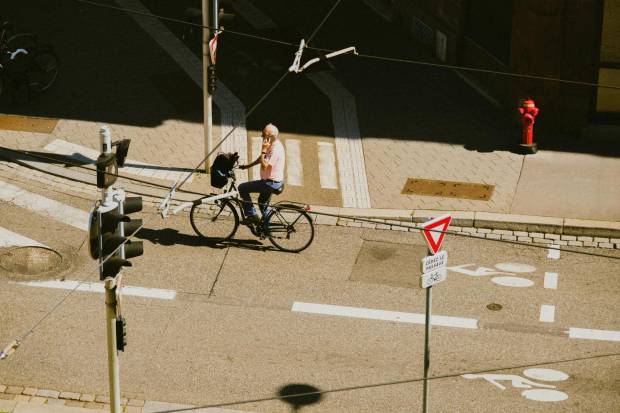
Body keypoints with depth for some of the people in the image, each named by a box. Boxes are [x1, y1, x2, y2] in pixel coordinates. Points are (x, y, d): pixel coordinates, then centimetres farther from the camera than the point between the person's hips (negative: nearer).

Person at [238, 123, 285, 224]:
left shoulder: (276, 148, -25)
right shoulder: (273, 145, 7)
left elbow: (264, 166, -30)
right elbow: (262, 159, 20)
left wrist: (263, 150, -25)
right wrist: (247, 165, 18)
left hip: (272, 183, -11)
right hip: (274, 182, 11)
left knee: (242, 188, -9)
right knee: (262, 201, 30)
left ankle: (251, 215, -6)